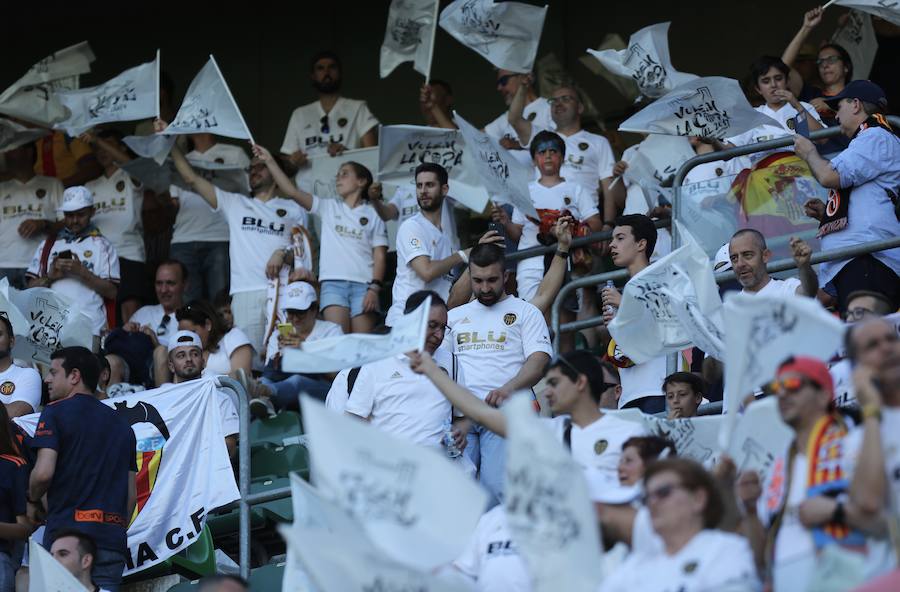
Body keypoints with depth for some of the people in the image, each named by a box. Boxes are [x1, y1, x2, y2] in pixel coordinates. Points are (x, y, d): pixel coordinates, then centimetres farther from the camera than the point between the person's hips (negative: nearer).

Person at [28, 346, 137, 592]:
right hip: (112, 539, 6)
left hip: (67, 528, -6)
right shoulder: (121, 423, 20)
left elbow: (43, 472, -13)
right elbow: (132, 494, 18)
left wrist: (33, 501, 6)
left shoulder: (56, 412, 0)